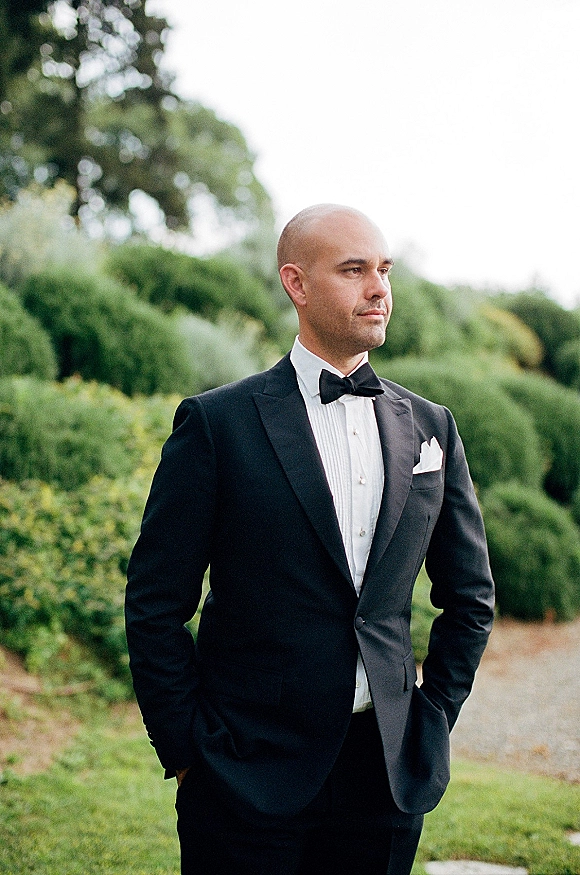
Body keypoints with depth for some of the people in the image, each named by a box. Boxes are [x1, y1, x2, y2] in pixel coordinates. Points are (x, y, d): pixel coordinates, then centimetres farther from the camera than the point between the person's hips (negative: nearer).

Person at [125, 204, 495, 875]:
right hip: (249, 784, -3)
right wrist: (188, 753, -6)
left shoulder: (430, 427, 6)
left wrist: (432, 719, 8)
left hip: (389, 781, 4)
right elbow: (155, 606, -5)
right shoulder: (217, 422, -6)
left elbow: (470, 595, 15)